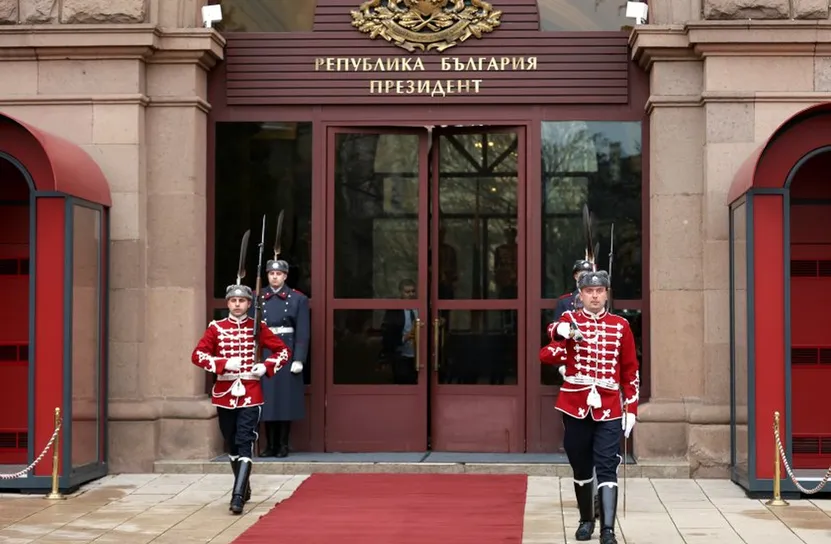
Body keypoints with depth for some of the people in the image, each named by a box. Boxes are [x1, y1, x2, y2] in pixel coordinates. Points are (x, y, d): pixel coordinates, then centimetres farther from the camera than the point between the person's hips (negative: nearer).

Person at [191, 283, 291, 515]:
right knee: (231, 445, 12)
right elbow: (197, 355, -5)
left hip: (250, 394, -2)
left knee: (245, 443, -13)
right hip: (225, 393, 2)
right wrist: (224, 363, -19)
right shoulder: (216, 328, 3)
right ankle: (244, 488, 31)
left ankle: (238, 496, -18)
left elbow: (284, 351, 7)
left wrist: (266, 367, -9)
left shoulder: (258, 328, 2)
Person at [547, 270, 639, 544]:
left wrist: (631, 409, 2)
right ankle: (586, 520, 30)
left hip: (609, 410, 0)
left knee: (607, 468, -9)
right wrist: (561, 330, -48)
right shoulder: (570, 319, 3)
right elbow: (555, 329, -23)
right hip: (575, 407, 1)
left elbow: (631, 370, 8)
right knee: (581, 468, 12)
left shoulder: (621, 325, 6)